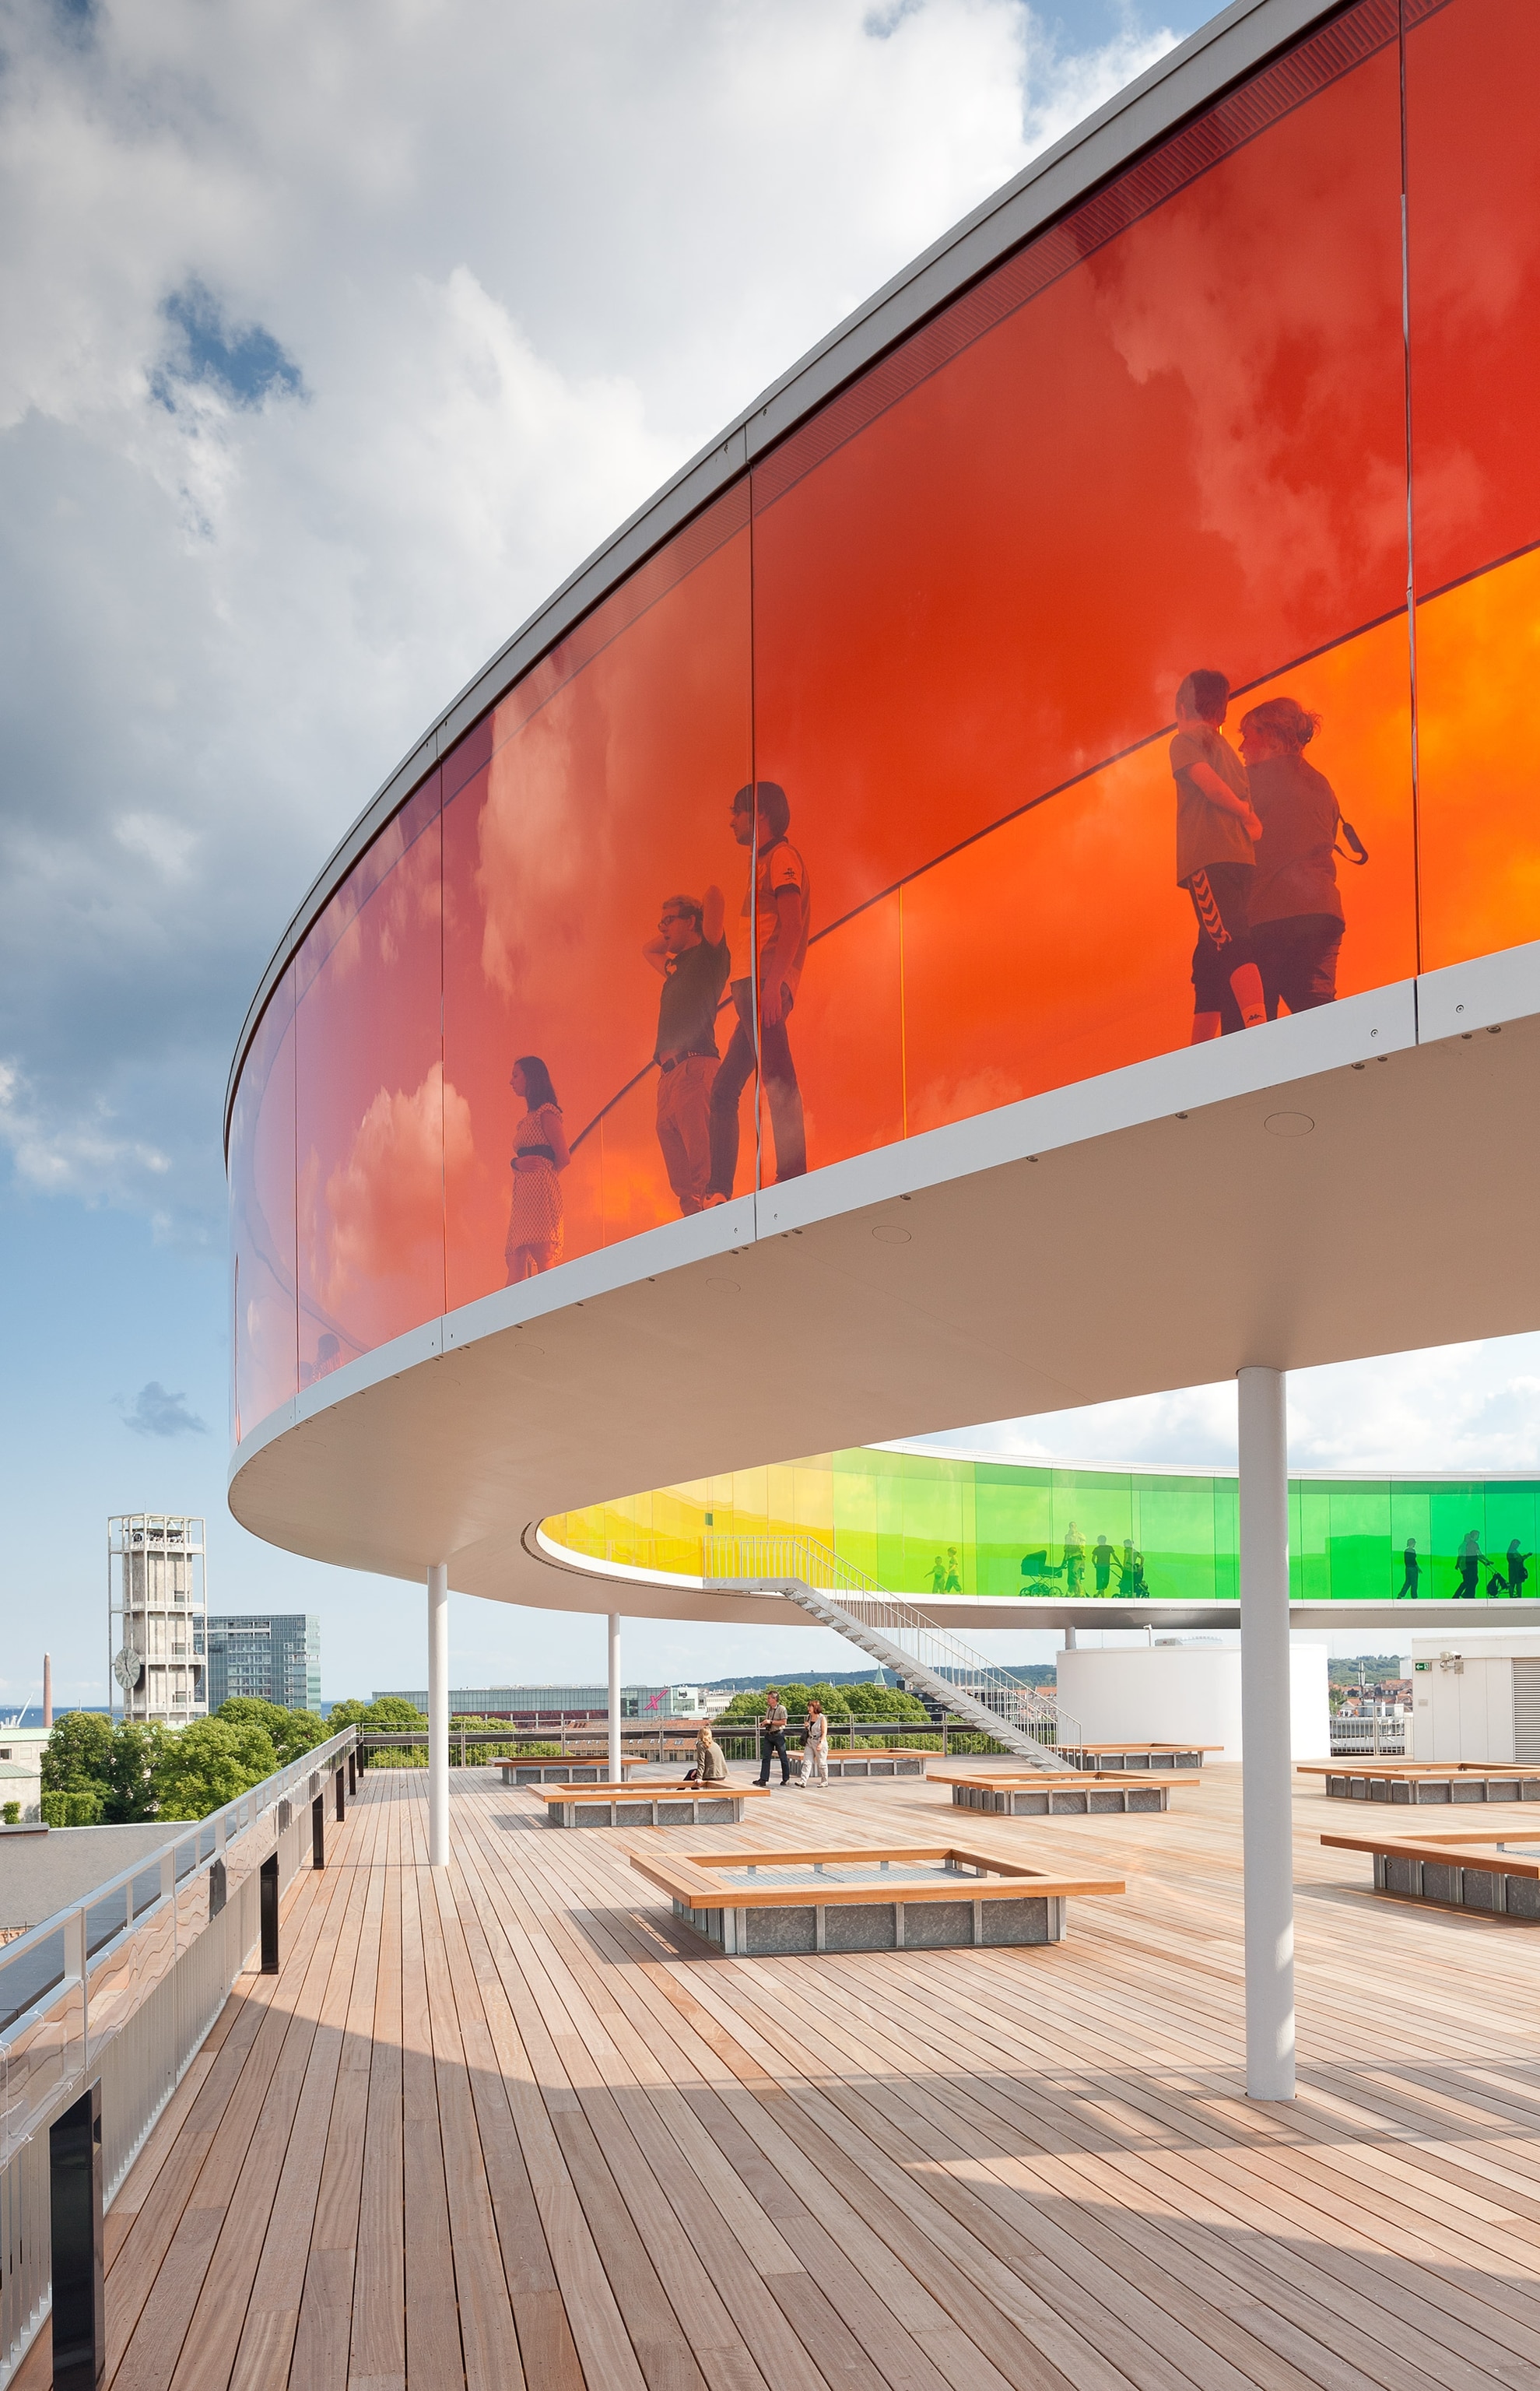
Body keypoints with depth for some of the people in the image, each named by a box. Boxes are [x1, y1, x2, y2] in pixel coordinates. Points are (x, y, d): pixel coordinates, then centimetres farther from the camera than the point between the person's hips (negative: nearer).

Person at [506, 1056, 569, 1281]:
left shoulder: (546, 1113, -2)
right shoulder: (529, 1117, 25)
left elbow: (563, 1158, -8)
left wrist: (541, 1175, 7)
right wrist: (517, 1163, -2)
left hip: (539, 1189, -9)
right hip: (524, 1194, 9)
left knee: (543, 1258, -16)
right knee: (515, 1262, -1)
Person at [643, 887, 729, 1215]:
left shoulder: (708, 953, 6)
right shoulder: (676, 966, 29)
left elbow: (714, 896, -3)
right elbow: (648, 949, 49)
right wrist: (672, 934, 36)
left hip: (694, 1065, -9)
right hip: (669, 1074, 9)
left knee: (700, 1153, -21)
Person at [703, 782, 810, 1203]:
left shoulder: (782, 856, 0)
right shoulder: (764, 864, 28)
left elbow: (792, 924, -14)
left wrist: (772, 983, -25)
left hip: (767, 984, -10)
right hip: (755, 988, 10)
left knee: (776, 1075, -20)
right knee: (723, 1088, 8)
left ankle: (793, 1177, -29)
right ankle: (718, 1193, 7)